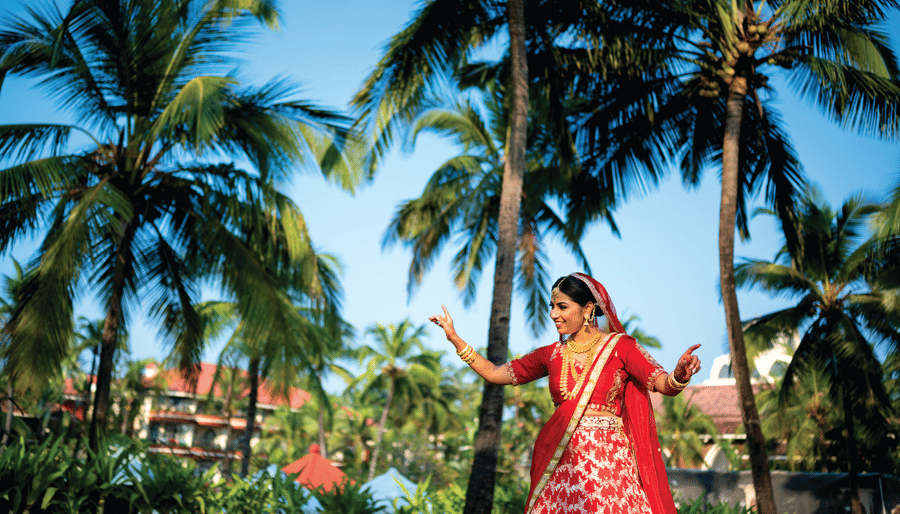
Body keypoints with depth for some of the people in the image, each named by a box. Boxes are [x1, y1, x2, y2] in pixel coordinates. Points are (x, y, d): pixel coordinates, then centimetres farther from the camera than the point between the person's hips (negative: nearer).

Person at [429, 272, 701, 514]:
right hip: (560, 463, 3)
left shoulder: (620, 346, -1)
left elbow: (665, 385, -10)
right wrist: (455, 339, 8)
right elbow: (495, 373, 14)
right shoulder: (553, 354, 10)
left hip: (607, 462, -3)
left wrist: (679, 376, -33)